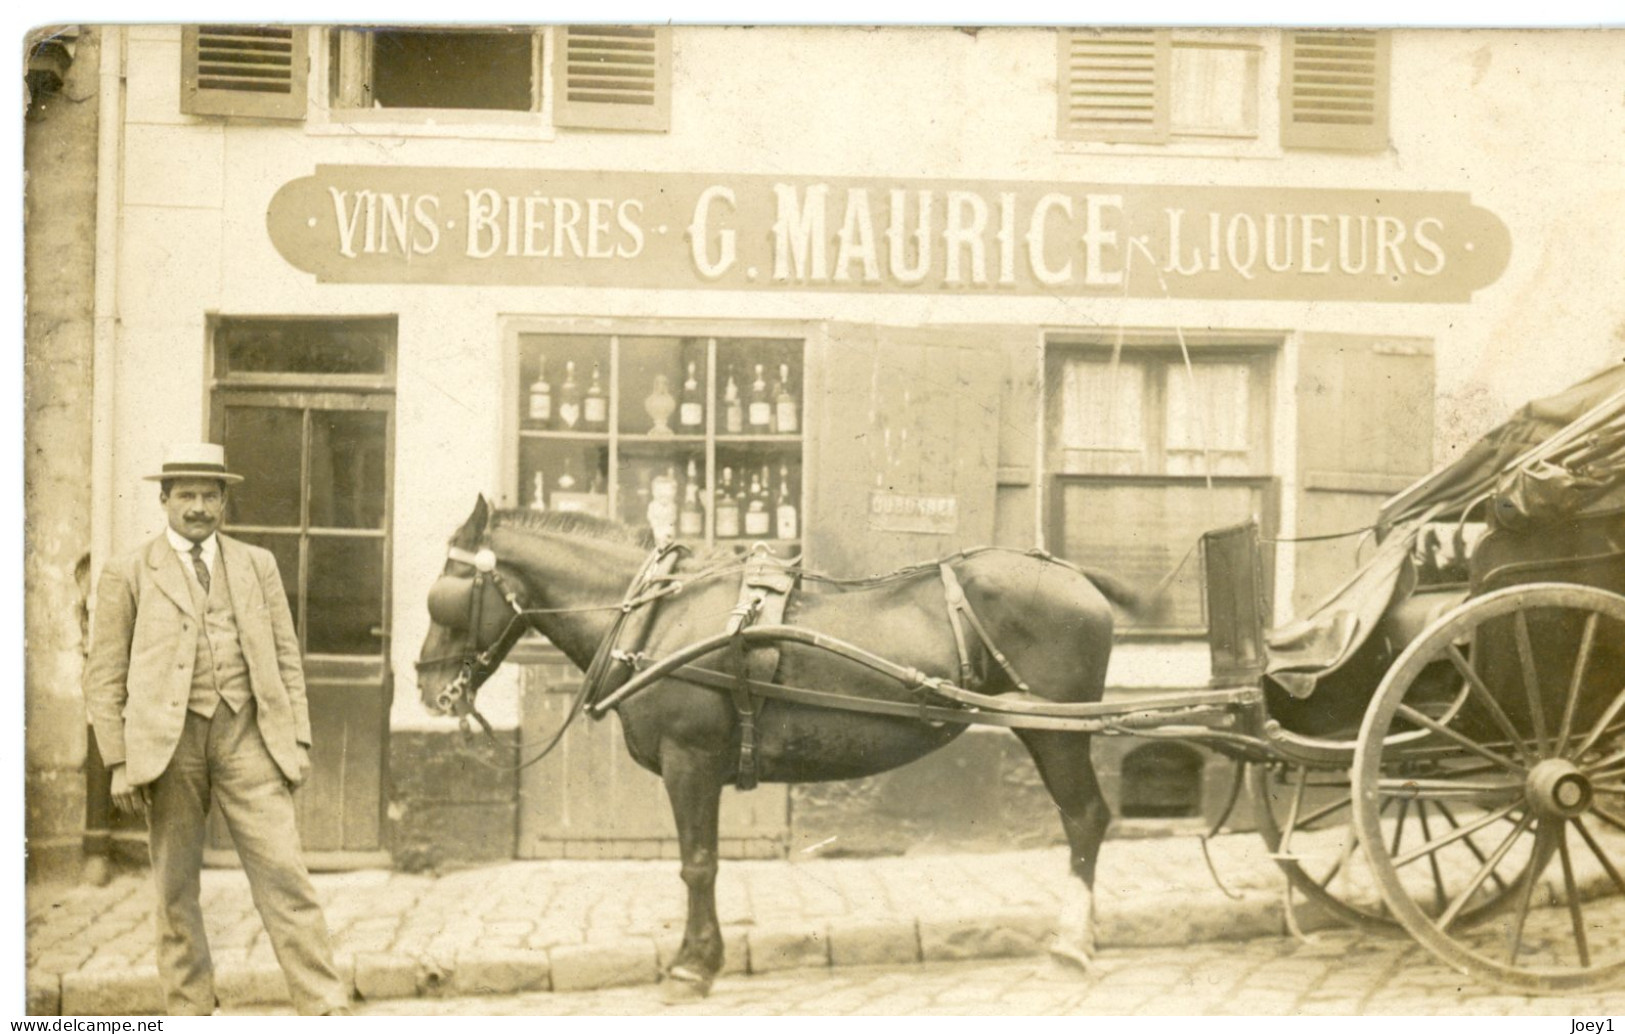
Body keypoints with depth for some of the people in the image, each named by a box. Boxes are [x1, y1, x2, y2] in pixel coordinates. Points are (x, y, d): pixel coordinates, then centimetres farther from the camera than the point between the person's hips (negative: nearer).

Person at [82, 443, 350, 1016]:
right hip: (167, 741, -1)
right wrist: (119, 761, -3)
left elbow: (287, 658, 13)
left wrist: (298, 739, 6)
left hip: (248, 736, 1)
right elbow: (104, 678, 4)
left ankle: (327, 1009, -2)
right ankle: (189, 1013, 19)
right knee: (175, 888, 7)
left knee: (284, 876, -4)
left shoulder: (257, 565, 14)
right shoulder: (127, 574, 6)